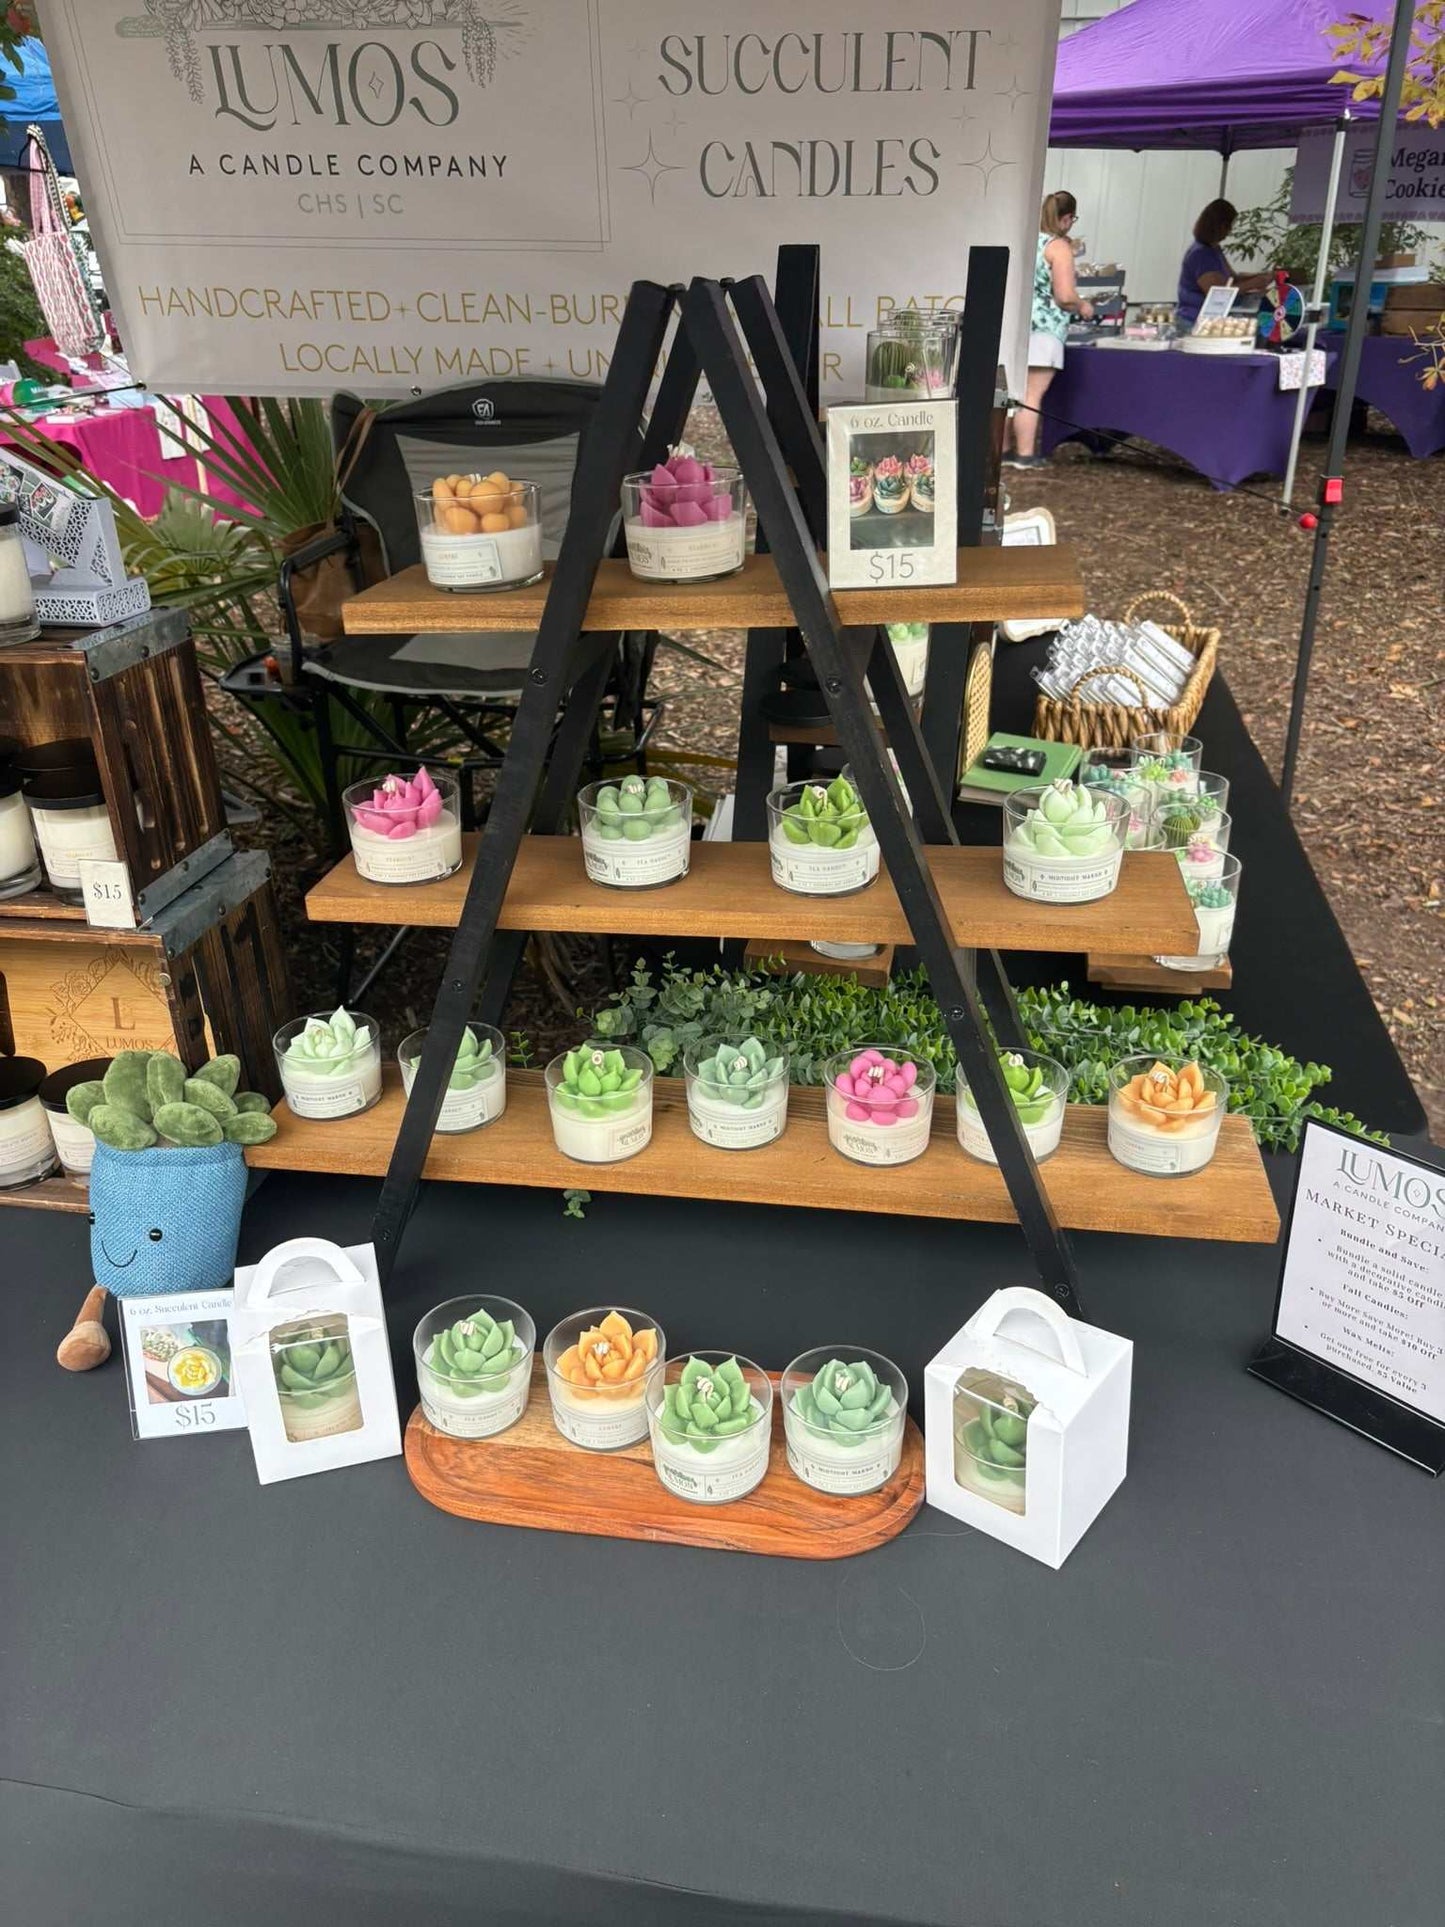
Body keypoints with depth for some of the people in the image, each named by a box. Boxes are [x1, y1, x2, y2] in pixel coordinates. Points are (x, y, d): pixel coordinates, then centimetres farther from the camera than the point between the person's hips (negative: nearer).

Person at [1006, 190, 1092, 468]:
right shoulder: (1059, 247, -9)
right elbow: (1065, 296, -15)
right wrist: (1083, 307, 3)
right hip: (1041, 330, -7)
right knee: (1032, 395, -4)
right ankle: (1024, 454, -3)